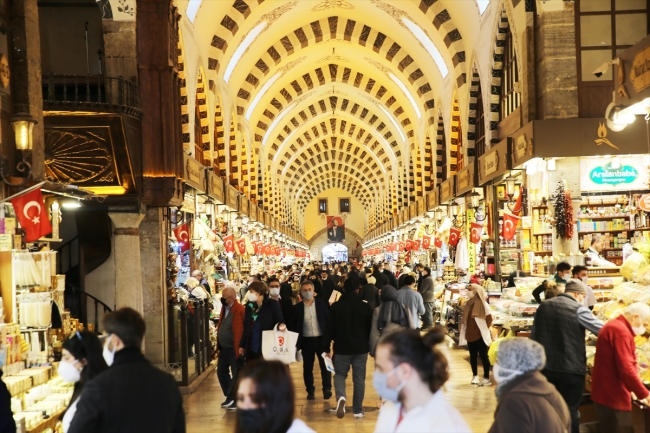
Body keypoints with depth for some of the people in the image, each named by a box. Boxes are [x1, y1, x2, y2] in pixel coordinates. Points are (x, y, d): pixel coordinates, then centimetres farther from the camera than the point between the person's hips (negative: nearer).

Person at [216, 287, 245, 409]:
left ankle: (236, 399, 13)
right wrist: (218, 347, 15)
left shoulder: (240, 310, -17)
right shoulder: (224, 308, 10)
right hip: (223, 348, 9)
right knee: (221, 372, 14)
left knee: (236, 374, 2)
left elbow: (244, 330, -18)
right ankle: (230, 397, 27)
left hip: (234, 349, -9)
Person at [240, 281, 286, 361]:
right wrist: (242, 345, 12)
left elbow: (280, 321, -4)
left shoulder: (272, 304, -7)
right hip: (251, 347, 5)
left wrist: (281, 325, -29)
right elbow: (246, 327, 13)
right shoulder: (249, 305, 7)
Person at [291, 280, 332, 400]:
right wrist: (296, 342, -3)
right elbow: (294, 326, 4)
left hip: (321, 339, -1)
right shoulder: (297, 308, 0)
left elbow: (328, 320, 2)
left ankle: (327, 389, 10)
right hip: (306, 341, 1)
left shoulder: (322, 304, 0)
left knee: (325, 365, 1)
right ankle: (310, 391, 16)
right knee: (307, 367, 6)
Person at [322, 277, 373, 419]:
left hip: (341, 348, -1)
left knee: (340, 374, 14)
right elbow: (371, 329, 4)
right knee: (359, 379, 9)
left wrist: (326, 348, 3)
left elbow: (329, 328, -5)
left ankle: (341, 397, -15)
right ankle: (358, 410, 11)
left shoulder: (336, 306, -6)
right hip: (361, 348, 1)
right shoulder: (365, 307, -4)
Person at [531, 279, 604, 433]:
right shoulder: (578, 309, -12)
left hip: (546, 367, 5)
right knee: (570, 409, 4)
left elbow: (533, 336, 14)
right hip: (572, 368, -5)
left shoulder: (543, 306, 7)